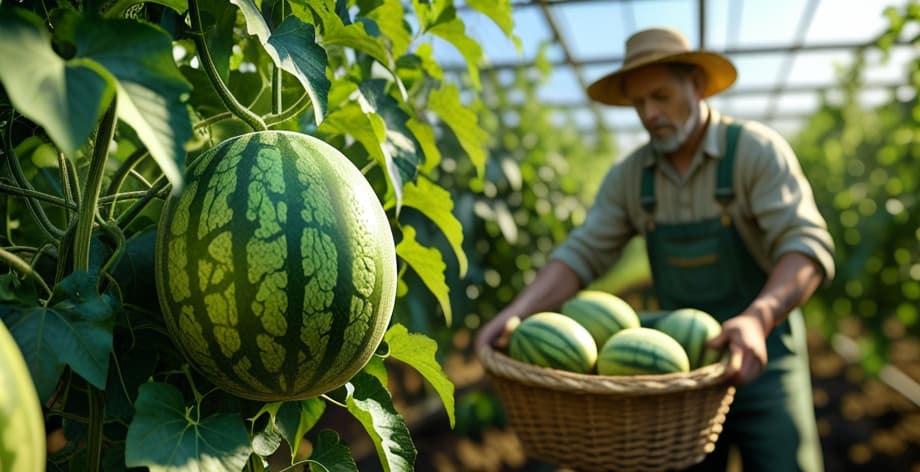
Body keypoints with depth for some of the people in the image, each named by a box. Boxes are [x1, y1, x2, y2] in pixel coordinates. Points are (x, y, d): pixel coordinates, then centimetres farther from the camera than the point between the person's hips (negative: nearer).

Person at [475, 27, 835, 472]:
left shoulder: (756, 150, -13)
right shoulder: (629, 176, -1)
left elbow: (809, 246, -23)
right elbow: (582, 253, -7)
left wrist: (757, 318, -42)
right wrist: (516, 311, -24)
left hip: (763, 356, -3)